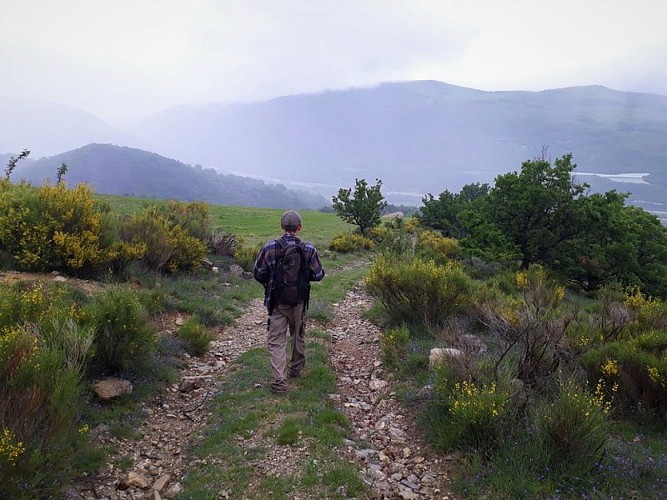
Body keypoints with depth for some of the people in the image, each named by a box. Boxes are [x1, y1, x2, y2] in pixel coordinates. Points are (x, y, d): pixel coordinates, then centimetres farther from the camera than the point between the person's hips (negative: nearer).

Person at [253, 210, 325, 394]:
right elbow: (319, 274, -3)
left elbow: (258, 273, -4)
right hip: (299, 302, 2)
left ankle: (279, 381, -6)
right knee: (298, 337, 22)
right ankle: (296, 369, 40)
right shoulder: (308, 249, -10)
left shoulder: (270, 247, -11)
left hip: (276, 302, -2)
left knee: (276, 341, 3)